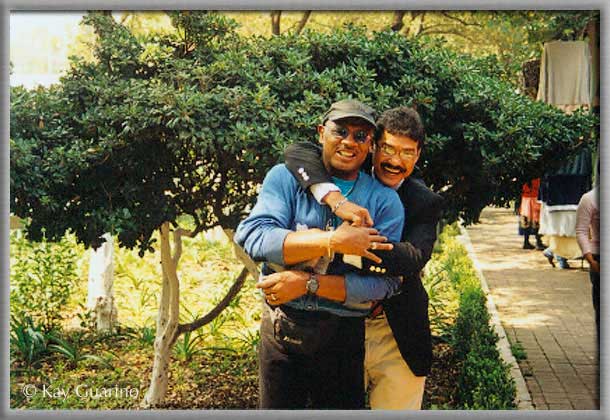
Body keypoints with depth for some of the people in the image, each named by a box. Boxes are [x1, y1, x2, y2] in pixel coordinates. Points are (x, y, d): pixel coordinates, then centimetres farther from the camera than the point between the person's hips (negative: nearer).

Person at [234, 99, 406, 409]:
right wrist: (333, 241, -24)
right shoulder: (286, 177, -1)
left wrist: (308, 283, -18)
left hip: (344, 336, 0)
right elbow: (252, 236, -18)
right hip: (280, 326, 0)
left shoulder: (385, 201, -2)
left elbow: (386, 282, -11)